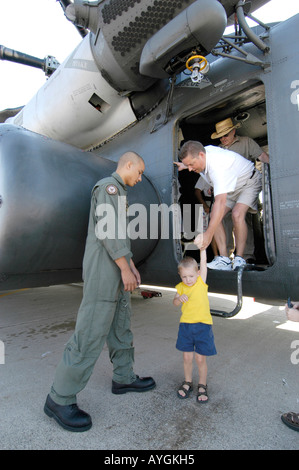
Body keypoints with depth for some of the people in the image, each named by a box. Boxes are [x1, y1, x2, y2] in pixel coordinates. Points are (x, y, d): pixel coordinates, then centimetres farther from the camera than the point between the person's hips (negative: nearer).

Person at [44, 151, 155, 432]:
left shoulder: (117, 194, 24)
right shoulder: (109, 185, -8)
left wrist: (132, 266, 19)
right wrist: (125, 269, -18)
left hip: (116, 273, 11)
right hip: (103, 272, -11)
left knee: (121, 326, 16)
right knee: (92, 333, -6)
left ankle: (124, 378, 31)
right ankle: (61, 398, 8)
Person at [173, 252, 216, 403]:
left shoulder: (201, 282, -4)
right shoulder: (181, 287, 1)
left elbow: (203, 263, -10)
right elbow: (175, 303, -1)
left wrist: (202, 248, -14)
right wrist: (180, 298, -21)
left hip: (202, 325, -2)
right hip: (185, 325, 2)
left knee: (200, 358, 6)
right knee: (187, 357, 12)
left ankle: (202, 386, 29)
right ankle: (187, 382, 35)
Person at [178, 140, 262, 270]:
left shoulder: (217, 166, -42)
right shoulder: (203, 151, -15)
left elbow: (220, 202, -51)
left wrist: (208, 234, -55)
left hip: (250, 182, -8)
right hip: (230, 187, 8)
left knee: (237, 214, -33)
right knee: (214, 216, -11)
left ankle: (239, 260, -21)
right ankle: (224, 260, -13)